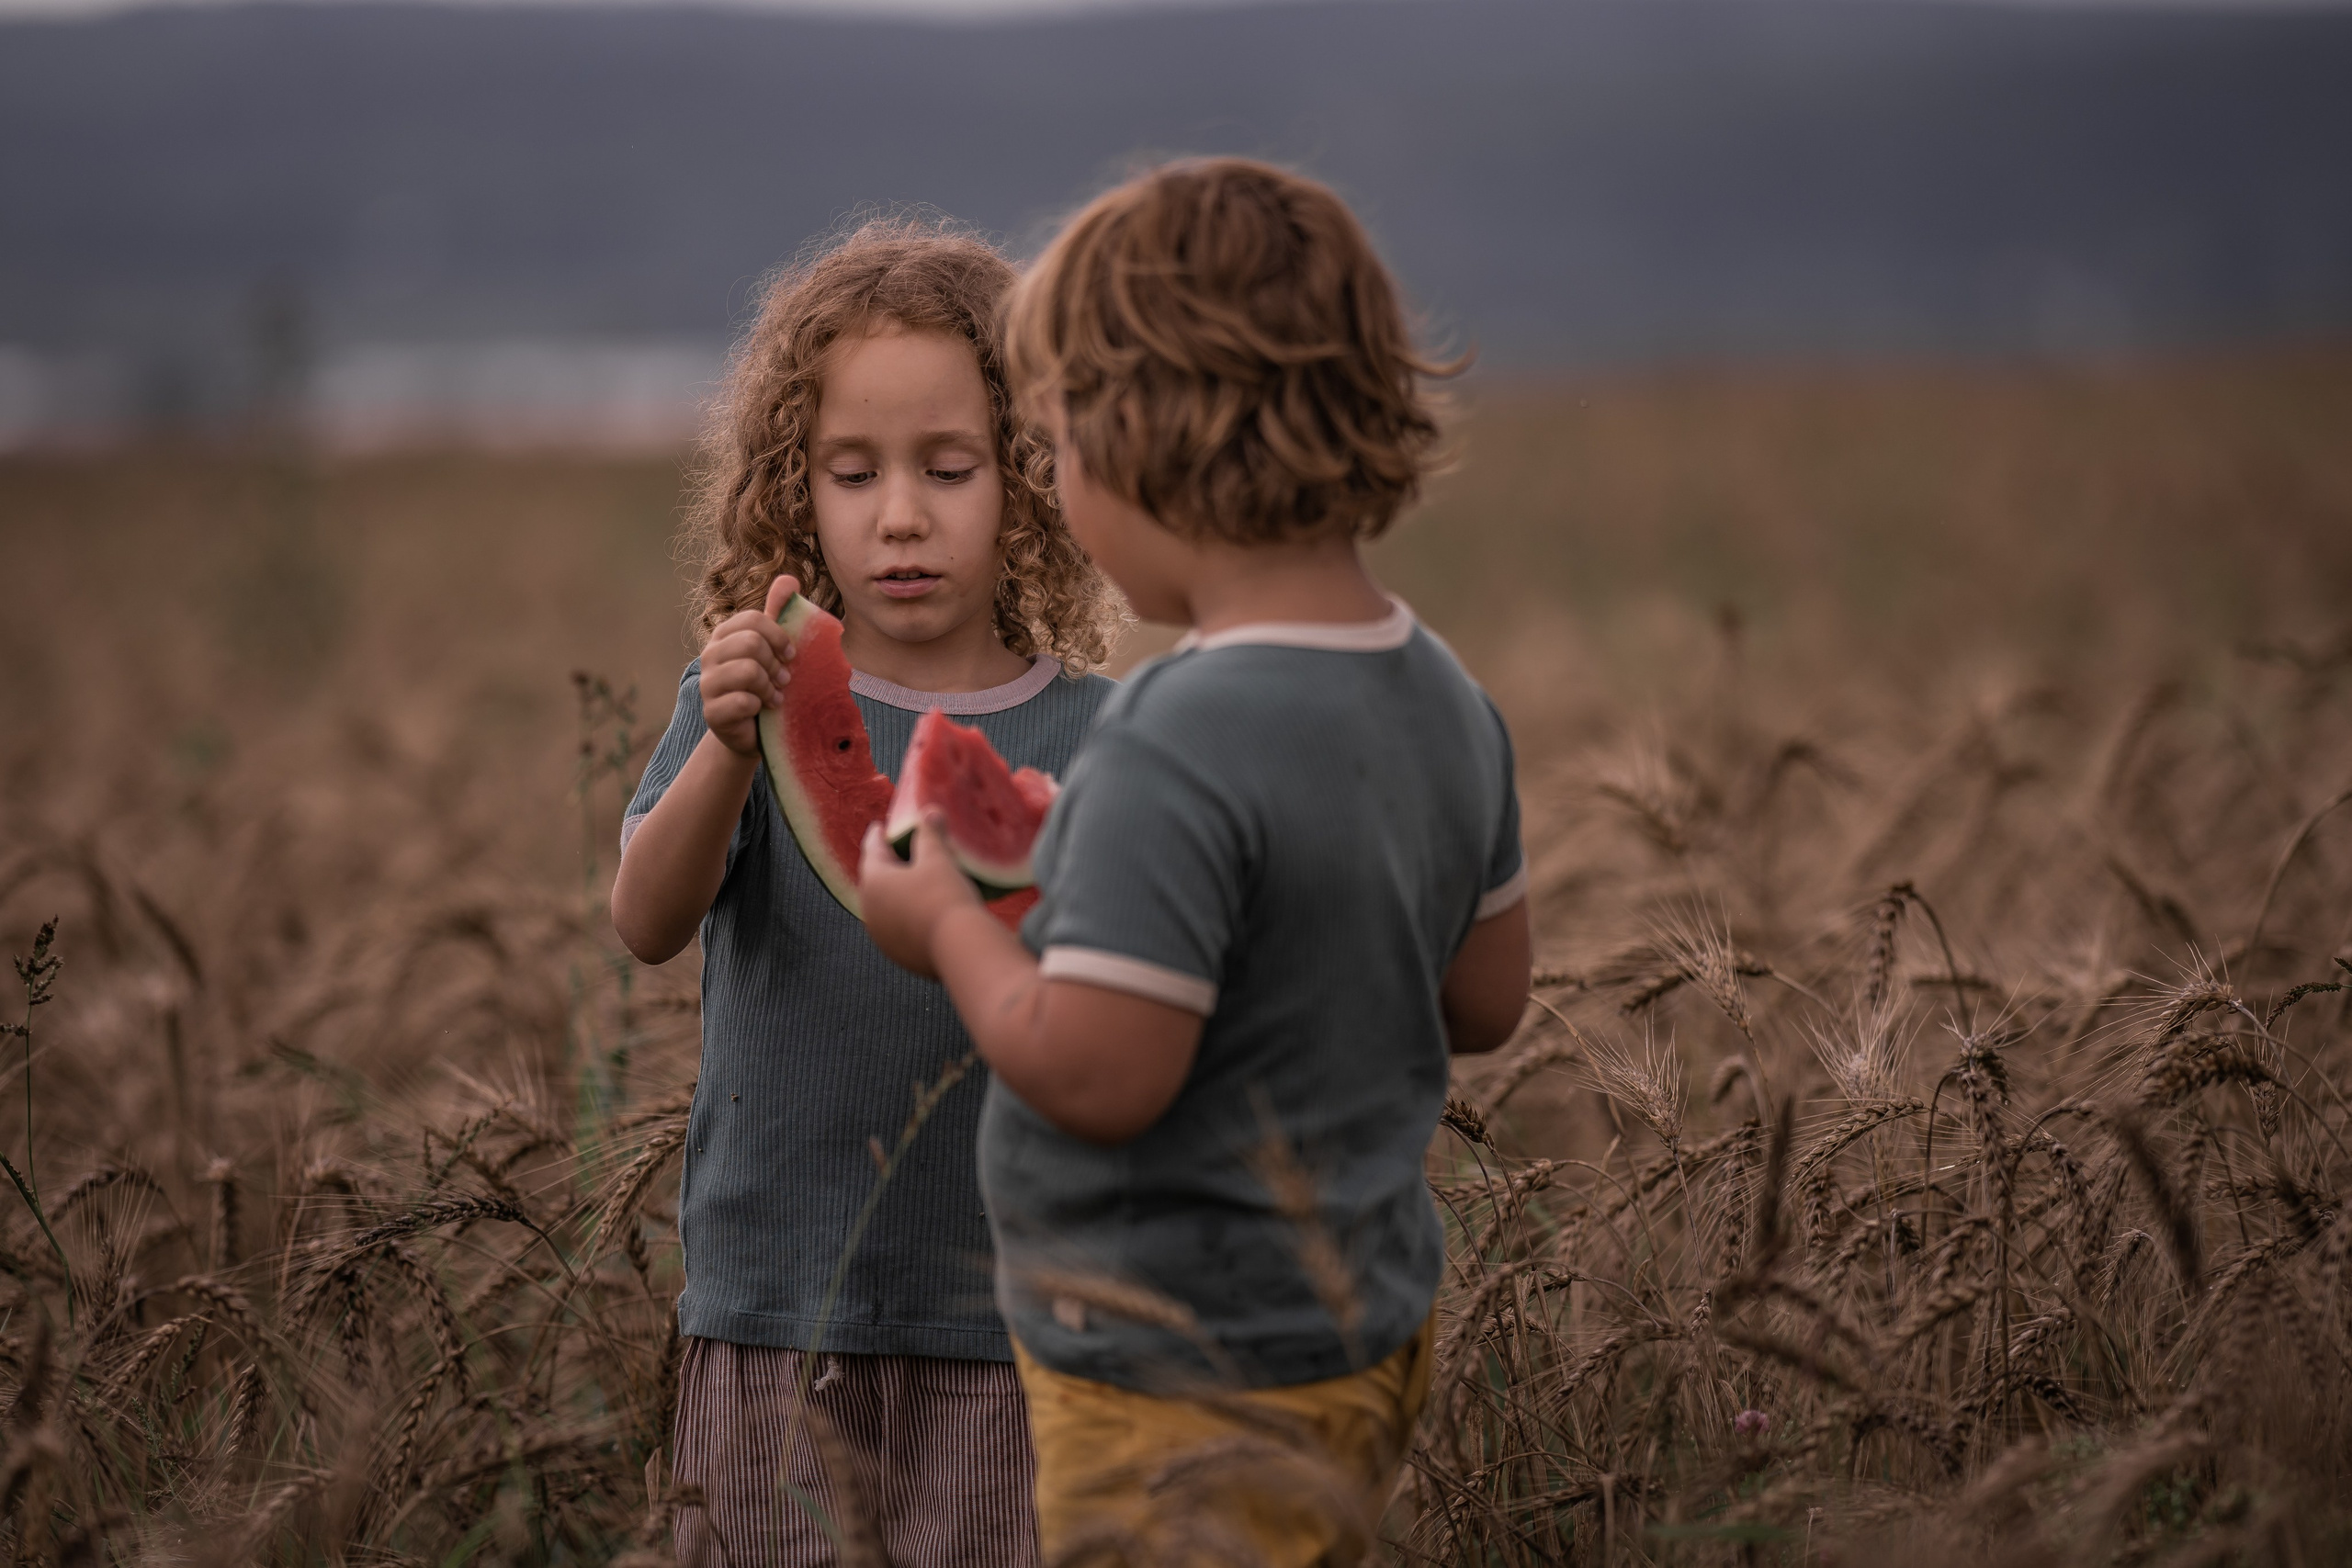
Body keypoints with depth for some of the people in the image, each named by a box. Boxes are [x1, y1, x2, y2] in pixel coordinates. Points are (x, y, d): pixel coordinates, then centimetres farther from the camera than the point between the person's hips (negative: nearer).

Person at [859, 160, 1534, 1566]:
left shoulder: (1175, 751, -25)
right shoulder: (1448, 703, 2)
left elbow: (1095, 1074, -25)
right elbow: (1485, 1001, 11)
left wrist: (946, 921, -9)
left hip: (1188, 1394, -9)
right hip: (1370, 1333, 9)